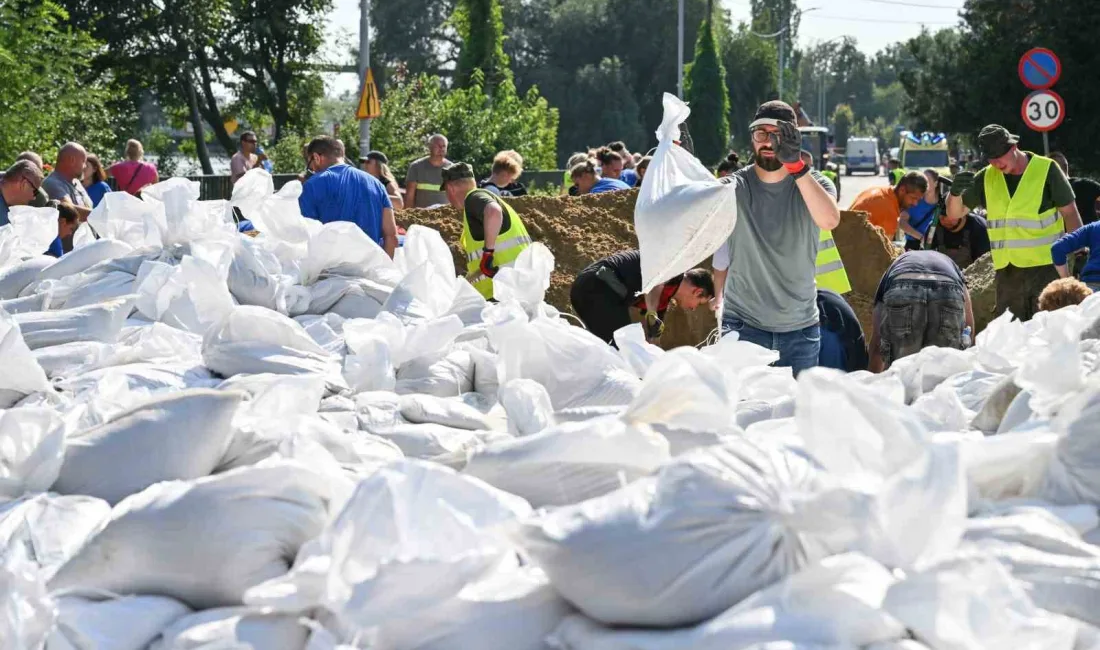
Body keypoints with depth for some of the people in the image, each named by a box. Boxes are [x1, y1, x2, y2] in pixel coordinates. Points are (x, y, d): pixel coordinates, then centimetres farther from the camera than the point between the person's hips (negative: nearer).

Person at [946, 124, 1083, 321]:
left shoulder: (1046, 169, -5)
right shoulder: (987, 178, 7)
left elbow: (1070, 213, -1)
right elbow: (955, 212, 11)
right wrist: (956, 192, -11)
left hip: (1046, 266, -5)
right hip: (1007, 269, 5)